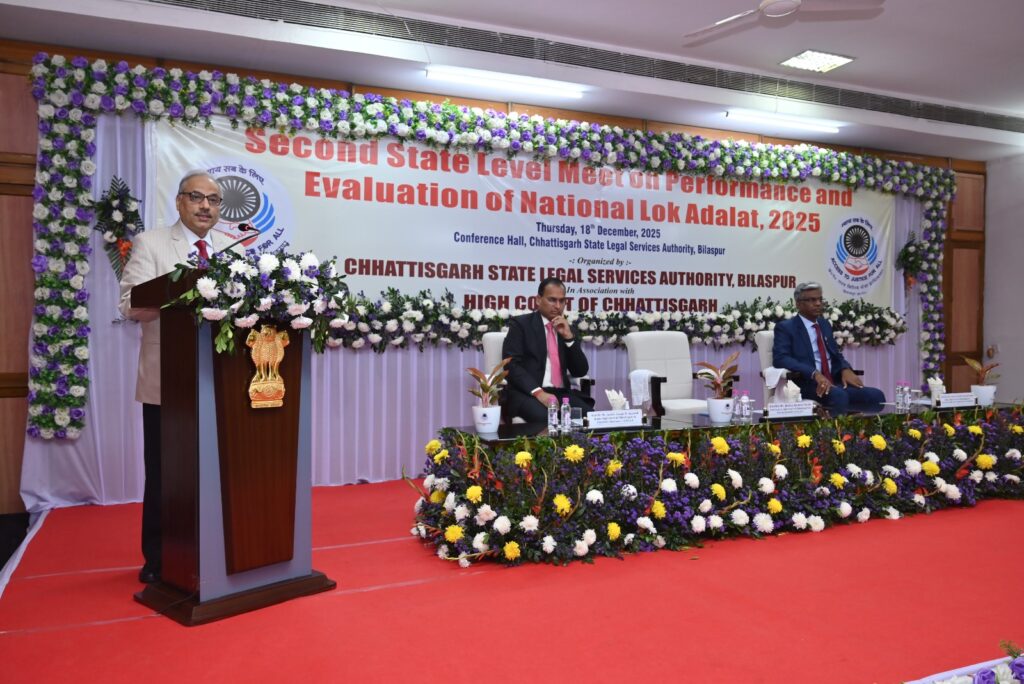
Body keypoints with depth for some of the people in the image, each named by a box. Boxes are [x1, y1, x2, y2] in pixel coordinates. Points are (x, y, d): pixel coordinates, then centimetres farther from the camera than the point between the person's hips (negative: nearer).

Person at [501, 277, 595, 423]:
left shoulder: (566, 329, 18)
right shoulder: (520, 324, 3)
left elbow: (581, 371, 10)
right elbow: (511, 365, -9)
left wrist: (569, 337, -2)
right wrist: (538, 392, -21)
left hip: (561, 393, 5)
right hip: (527, 393, -5)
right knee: (546, 419, -36)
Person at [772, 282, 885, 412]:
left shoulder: (824, 324, 21)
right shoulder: (785, 327, 0)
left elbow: (836, 355, 21)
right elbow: (780, 358, -15)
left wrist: (846, 369, -4)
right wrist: (815, 373, -27)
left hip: (833, 382, 7)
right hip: (806, 384, -7)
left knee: (875, 395, -16)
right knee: (839, 395, -36)